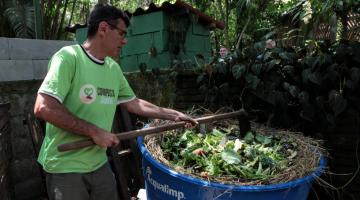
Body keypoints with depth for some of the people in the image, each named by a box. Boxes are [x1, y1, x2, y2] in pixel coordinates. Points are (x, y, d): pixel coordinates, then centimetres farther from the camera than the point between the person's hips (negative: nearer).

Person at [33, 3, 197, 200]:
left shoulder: (114, 68, 4)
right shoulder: (69, 57, -17)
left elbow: (133, 103, 13)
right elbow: (43, 108, -24)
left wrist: (173, 115, 13)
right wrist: (94, 131, -21)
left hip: (100, 164, 6)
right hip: (65, 167, -6)